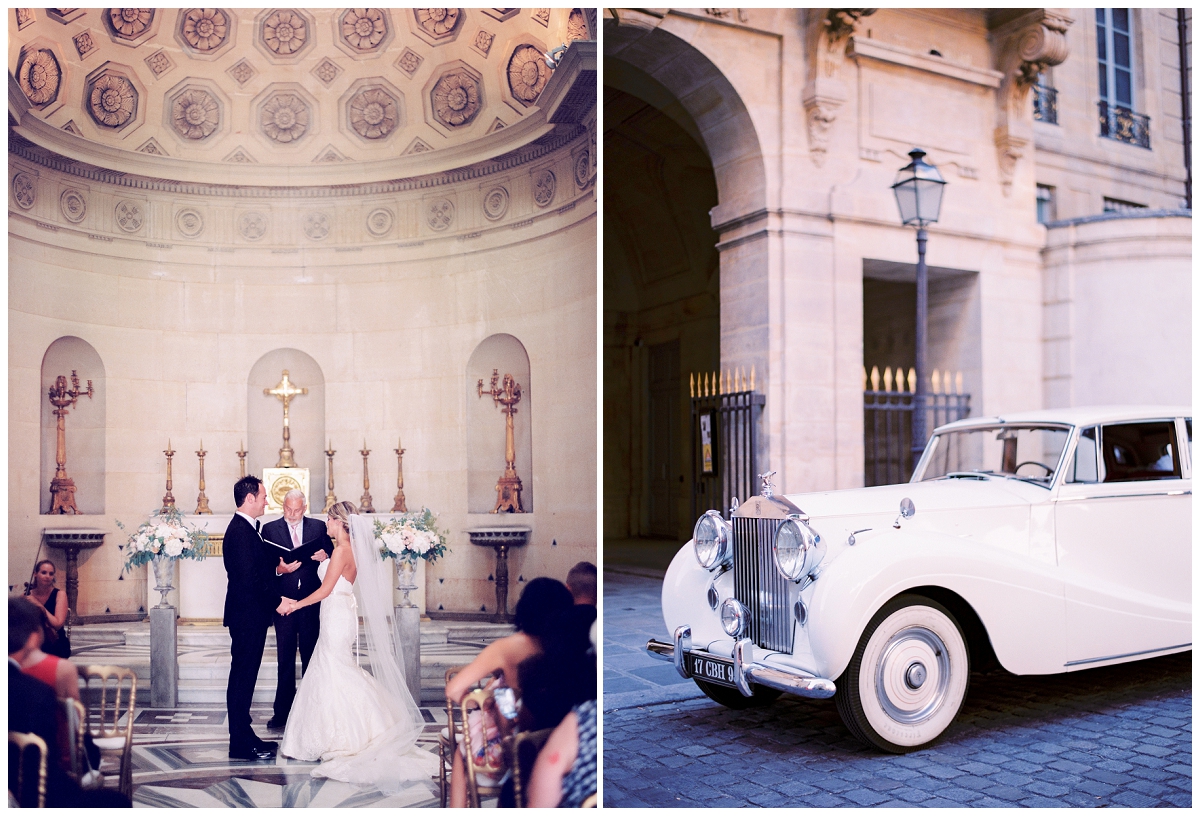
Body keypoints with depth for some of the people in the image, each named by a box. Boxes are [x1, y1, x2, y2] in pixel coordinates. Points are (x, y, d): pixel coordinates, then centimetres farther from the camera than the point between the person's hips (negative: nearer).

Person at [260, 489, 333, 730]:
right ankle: (283, 712, 12)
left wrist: (325, 556, -16)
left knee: (311, 658, 9)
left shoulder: (318, 527, 6)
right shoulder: (269, 529, 2)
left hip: (312, 602, 1)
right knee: (285, 660, 6)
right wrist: (279, 569, -21)